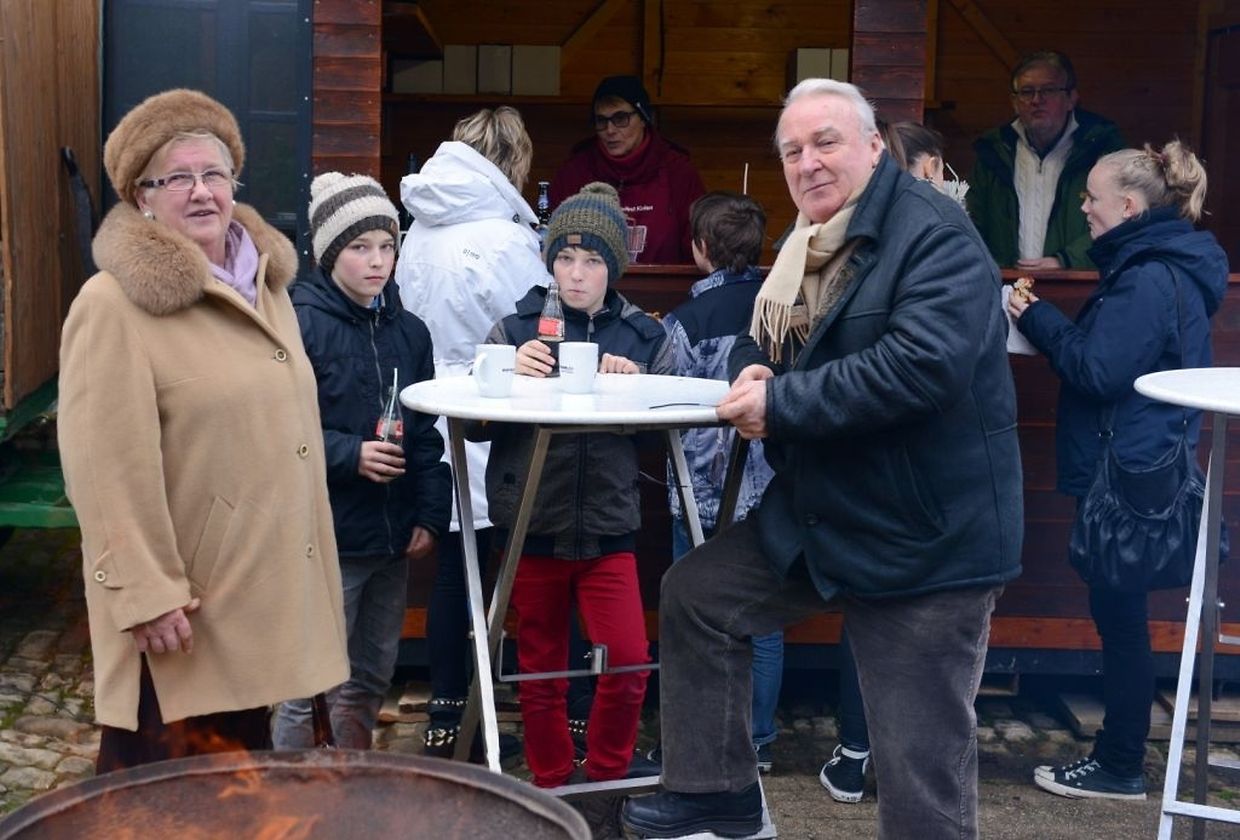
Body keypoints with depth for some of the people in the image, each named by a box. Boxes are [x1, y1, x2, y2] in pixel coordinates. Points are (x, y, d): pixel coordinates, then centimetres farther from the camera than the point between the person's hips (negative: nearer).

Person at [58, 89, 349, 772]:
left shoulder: (264, 286, 13)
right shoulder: (114, 305, -13)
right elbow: (109, 470, -18)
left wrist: (312, 580, 20)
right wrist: (148, 594, -21)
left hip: (267, 591, 8)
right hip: (186, 610, -7)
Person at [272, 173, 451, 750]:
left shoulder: (409, 332, 9)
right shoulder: (300, 324, -10)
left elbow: (426, 435, 11)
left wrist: (430, 516, 3)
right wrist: (350, 454, -23)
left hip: (392, 540, 7)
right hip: (325, 538, -6)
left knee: (370, 682, 18)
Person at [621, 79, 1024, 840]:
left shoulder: (935, 234, -18)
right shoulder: (810, 246, 10)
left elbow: (923, 365, -32)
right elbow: (763, 341, 20)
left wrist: (779, 404, -24)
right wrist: (753, 372, -6)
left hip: (926, 533, -9)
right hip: (817, 514, 9)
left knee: (920, 762, -2)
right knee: (696, 595, 13)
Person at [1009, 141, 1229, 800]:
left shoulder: (1148, 280, -19)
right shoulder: (1156, 266, 13)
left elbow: (1098, 372, -22)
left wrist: (1037, 319, -12)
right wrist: (1047, 322, 5)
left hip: (1126, 474, -10)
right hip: (1131, 467, 10)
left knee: (1119, 618, -1)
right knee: (1117, 613, 15)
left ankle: (1119, 769, 11)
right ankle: (1116, 753, 25)